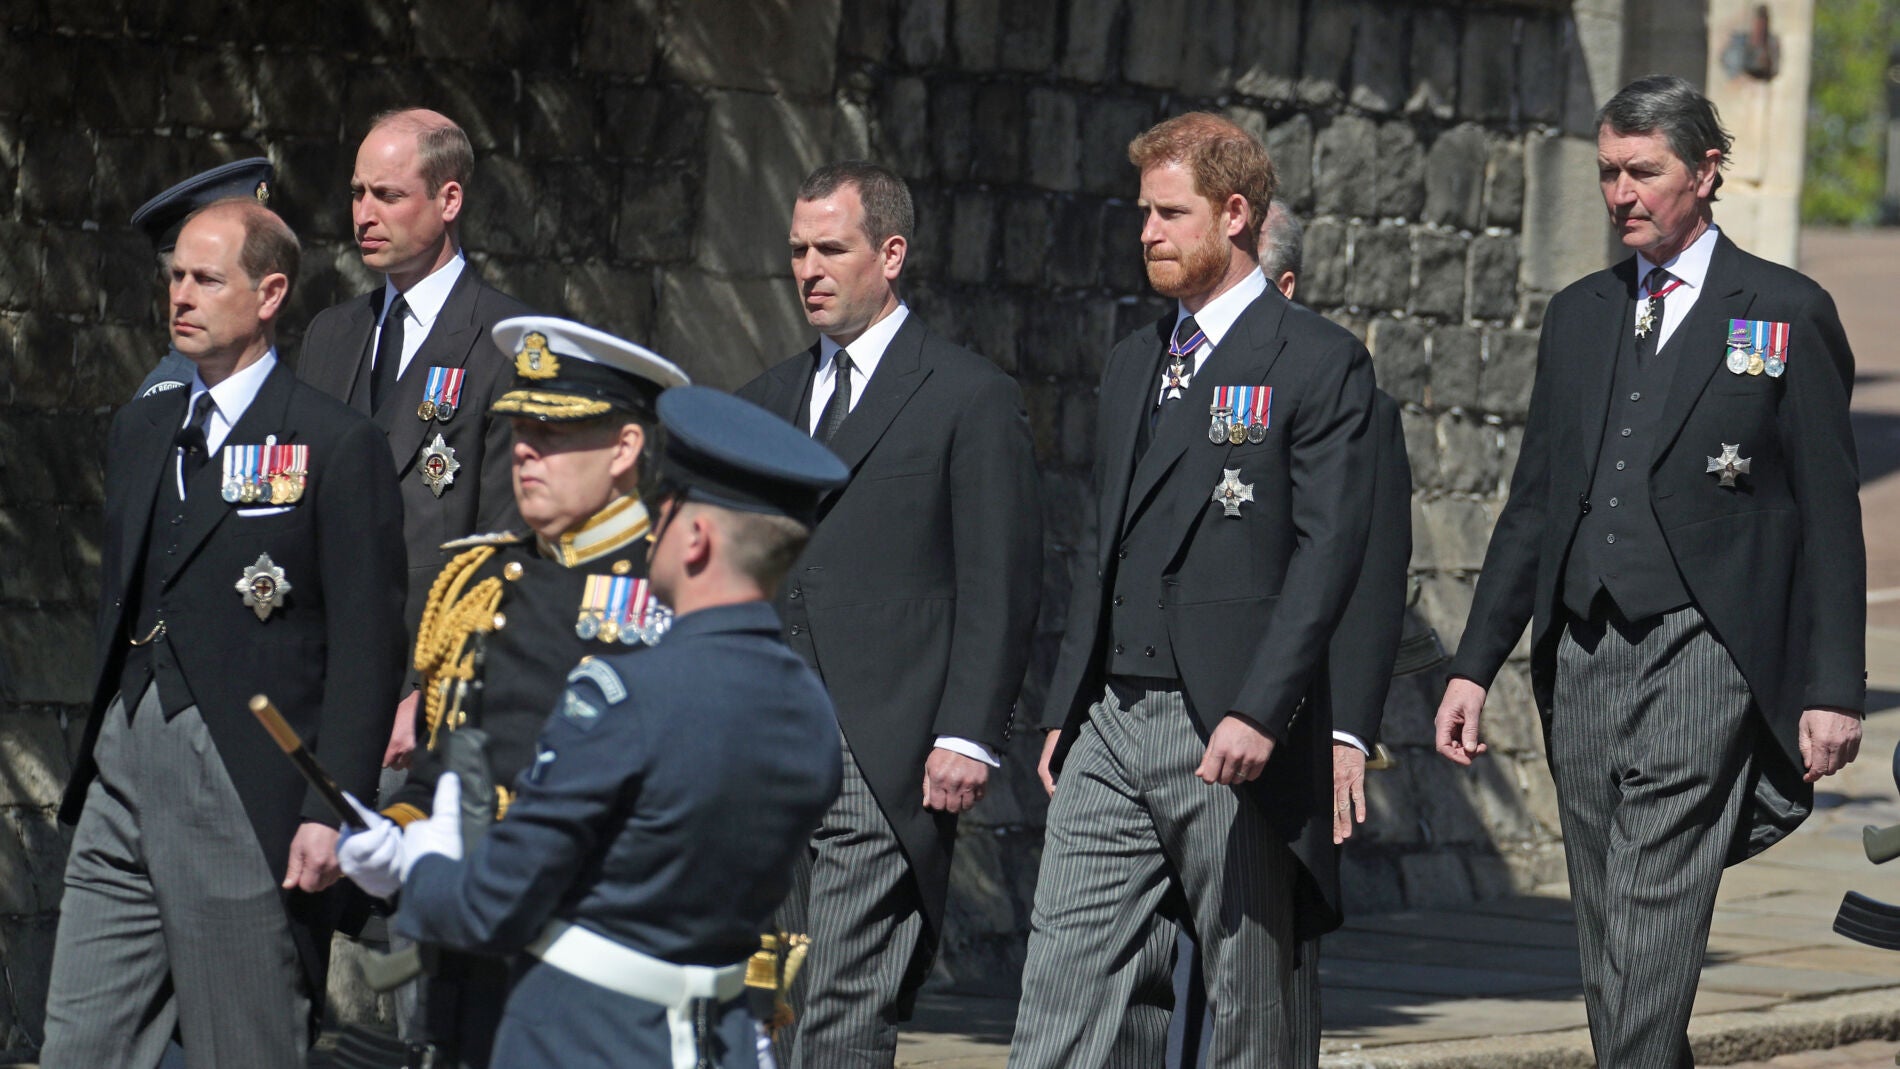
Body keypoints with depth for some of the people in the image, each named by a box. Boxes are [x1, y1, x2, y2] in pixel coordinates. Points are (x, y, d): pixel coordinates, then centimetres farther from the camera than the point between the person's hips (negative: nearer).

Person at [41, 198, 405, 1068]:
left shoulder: (336, 447, -6)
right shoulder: (140, 431, 16)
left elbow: (366, 646, -9)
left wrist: (330, 811, -15)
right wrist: (94, 759, 16)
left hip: (247, 793, -7)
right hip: (122, 775, 7)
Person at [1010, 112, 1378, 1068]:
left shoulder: (1319, 364, -4)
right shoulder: (1133, 364, 19)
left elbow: (1327, 553, -11)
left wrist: (1258, 714, -19)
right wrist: (1066, 708, 16)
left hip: (1237, 738, -6)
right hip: (1111, 730, 7)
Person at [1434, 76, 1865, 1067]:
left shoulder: (1787, 315, 1)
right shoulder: (1578, 315, 16)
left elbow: (1829, 516, -1)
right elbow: (1532, 504, 19)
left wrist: (1834, 690, -7)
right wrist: (1473, 667, 12)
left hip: (1701, 660, -6)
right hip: (1582, 660, 6)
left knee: (1650, 934, -15)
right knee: (1606, 946, 8)